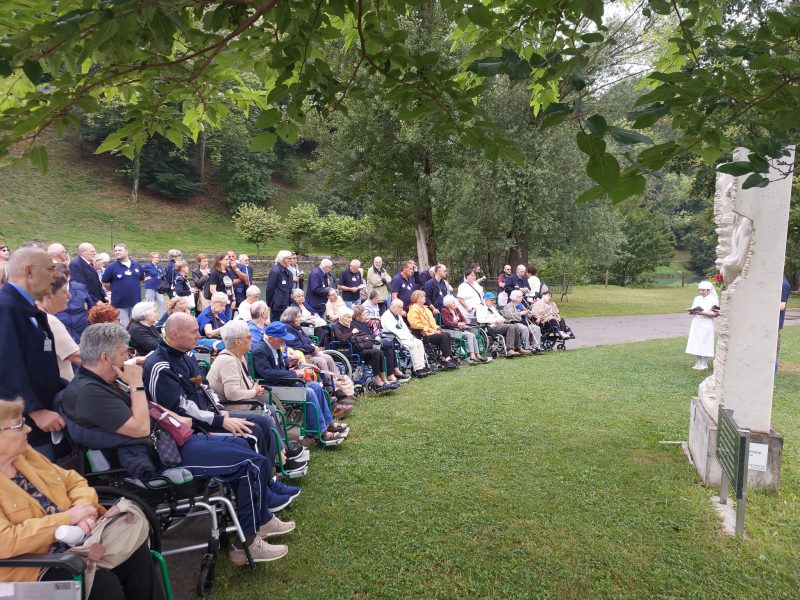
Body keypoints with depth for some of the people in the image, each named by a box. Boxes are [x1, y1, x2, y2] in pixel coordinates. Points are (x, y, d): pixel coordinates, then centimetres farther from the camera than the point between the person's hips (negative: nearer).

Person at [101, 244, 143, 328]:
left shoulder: (137, 265, 4)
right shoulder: (112, 267, -5)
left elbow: (141, 279, 18)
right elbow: (105, 283, 1)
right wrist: (116, 290, 8)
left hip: (136, 302, 3)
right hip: (120, 303, -3)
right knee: (123, 327, 2)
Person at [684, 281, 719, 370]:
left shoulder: (714, 300, -4)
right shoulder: (697, 298, 13)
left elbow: (715, 314, -11)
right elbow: (692, 310, 15)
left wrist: (703, 313, -21)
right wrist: (692, 312, -8)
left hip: (707, 324, -5)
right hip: (697, 323, 5)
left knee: (705, 342, -4)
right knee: (696, 342, 5)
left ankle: (704, 364, 3)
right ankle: (699, 362, 15)